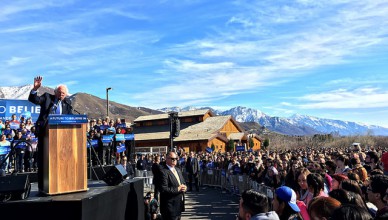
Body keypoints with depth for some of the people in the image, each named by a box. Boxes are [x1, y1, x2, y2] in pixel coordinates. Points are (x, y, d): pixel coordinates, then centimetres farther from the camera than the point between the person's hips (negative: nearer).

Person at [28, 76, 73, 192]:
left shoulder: (67, 103, 12)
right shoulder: (47, 97, 7)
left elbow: (70, 117, 5)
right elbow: (33, 100, -5)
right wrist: (35, 89, -20)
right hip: (45, 131, -2)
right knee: (43, 158, 1)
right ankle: (42, 185, 8)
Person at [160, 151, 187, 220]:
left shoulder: (178, 170, 13)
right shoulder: (164, 172, -15)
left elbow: (182, 183, 20)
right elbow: (163, 189, -23)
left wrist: (184, 187, -3)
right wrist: (177, 189, -21)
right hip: (170, 207, -8)